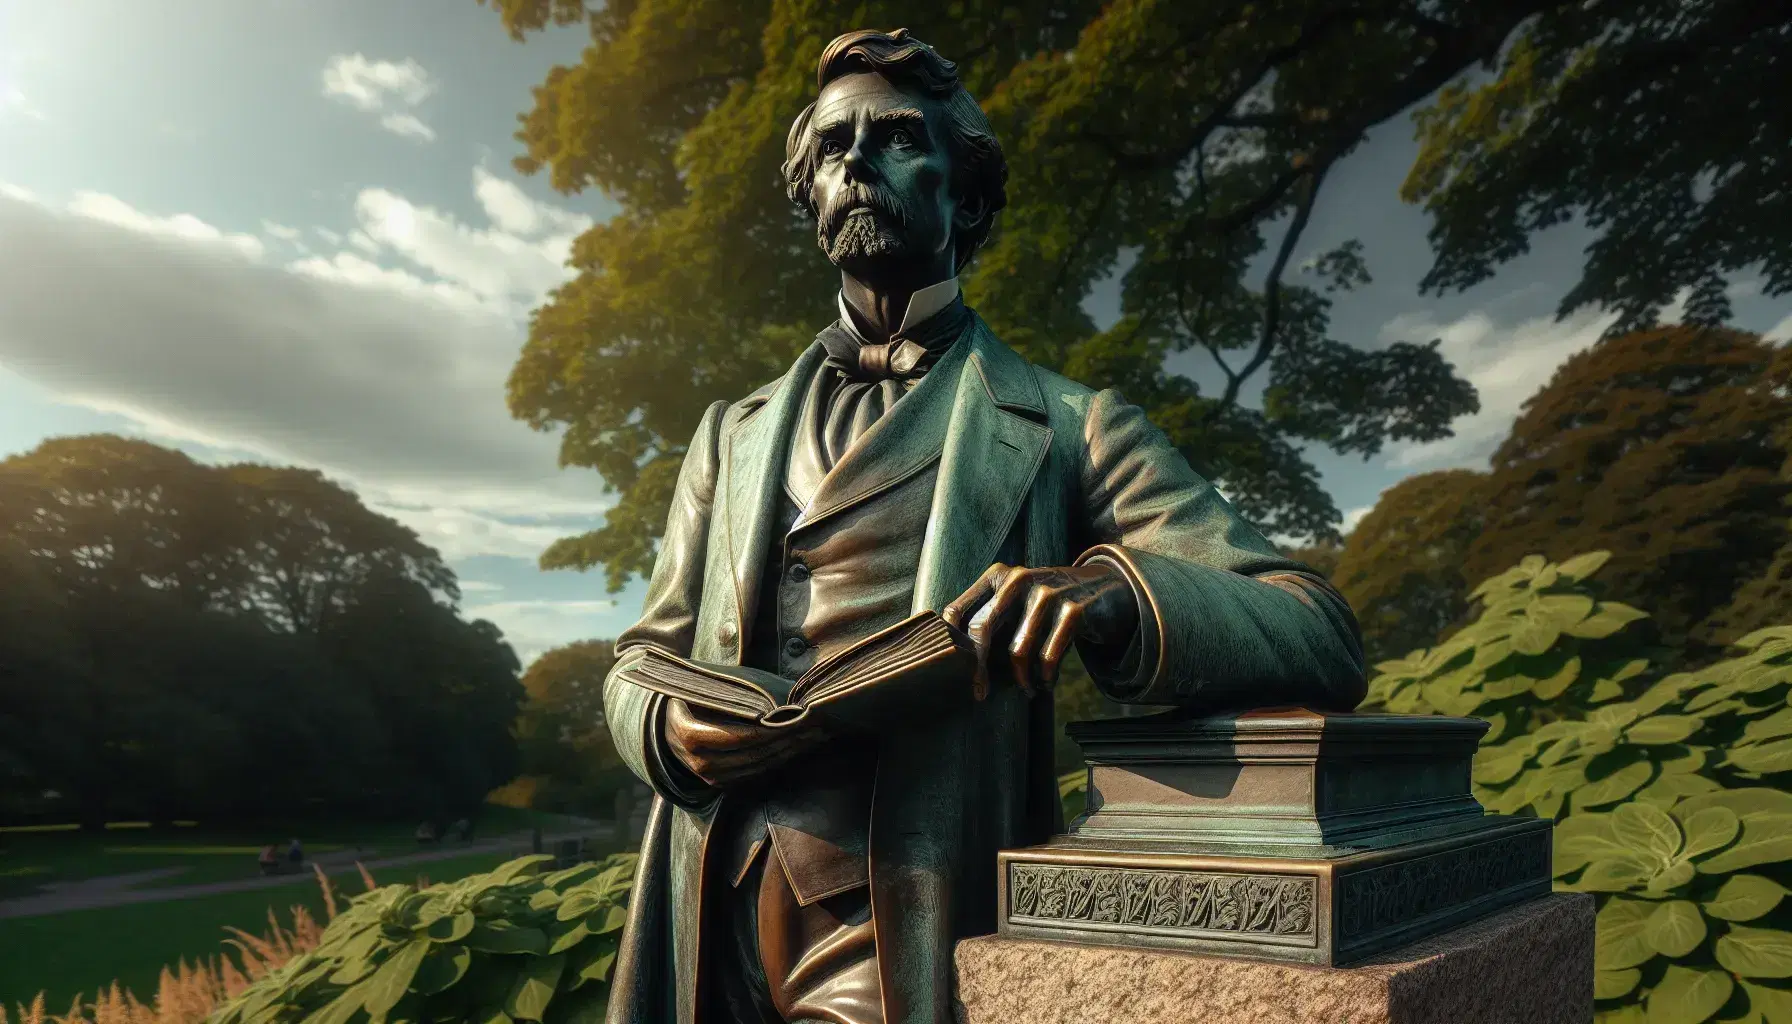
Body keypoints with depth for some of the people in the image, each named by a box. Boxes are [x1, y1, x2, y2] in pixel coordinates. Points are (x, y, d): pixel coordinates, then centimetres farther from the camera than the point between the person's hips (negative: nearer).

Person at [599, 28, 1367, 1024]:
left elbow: (1322, 639, -6)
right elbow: (641, 659, 16)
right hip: (711, 935, 4)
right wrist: (666, 728, -9)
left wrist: (1118, 592, -27)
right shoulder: (734, 433, 13)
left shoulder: (1067, 427, 1)